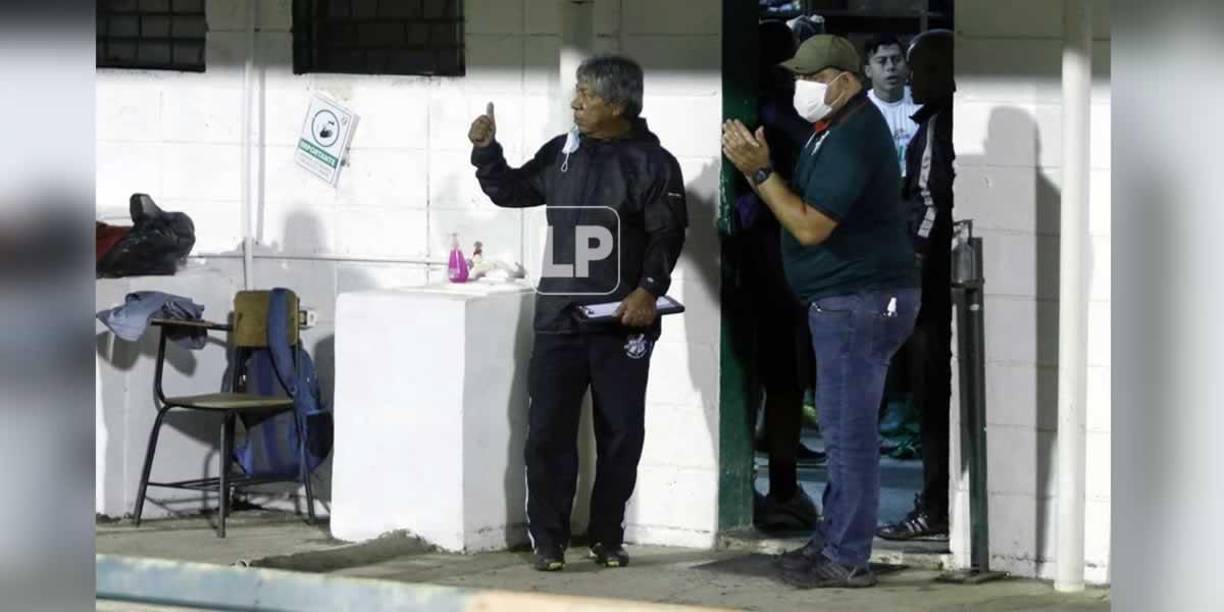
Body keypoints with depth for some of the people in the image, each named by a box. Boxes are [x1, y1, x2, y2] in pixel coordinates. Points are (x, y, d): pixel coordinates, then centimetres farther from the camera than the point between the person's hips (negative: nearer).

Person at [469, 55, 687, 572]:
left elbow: (667, 235, -8)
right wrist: (486, 151, 5)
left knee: (620, 432, 4)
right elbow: (511, 192, 20)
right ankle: (548, 539, 6)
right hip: (558, 317, 3)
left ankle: (607, 537, 15)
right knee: (547, 430, -1)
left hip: (622, 321, -3)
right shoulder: (560, 153, 10)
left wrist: (649, 288, -21)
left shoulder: (652, 162, -4)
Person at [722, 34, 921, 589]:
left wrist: (760, 172, -19)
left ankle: (847, 561, -2)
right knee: (843, 430, 17)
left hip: (862, 303, -11)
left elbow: (810, 226, -23)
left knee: (849, 433, -6)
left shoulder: (854, 138, -20)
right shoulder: (836, 126, 14)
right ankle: (834, 538, 26)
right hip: (848, 300, 11)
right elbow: (804, 205, 15)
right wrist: (757, 166, 2)